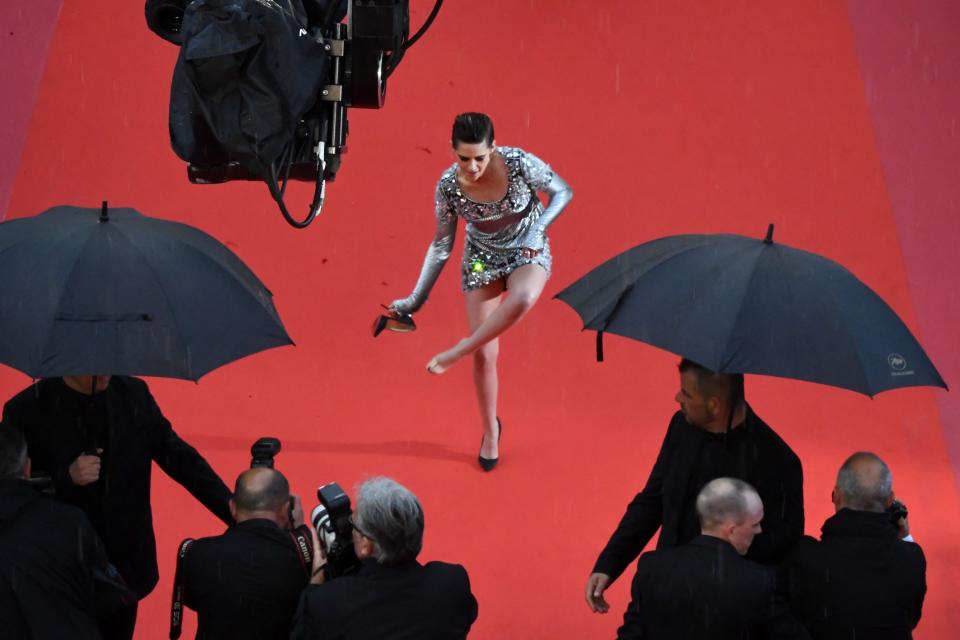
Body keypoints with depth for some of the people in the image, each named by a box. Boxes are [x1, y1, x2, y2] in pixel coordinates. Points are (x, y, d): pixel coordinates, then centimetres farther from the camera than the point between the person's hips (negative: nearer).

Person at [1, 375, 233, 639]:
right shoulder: (26, 409, -13)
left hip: (125, 565, 3)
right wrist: (67, 479, -25)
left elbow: (181, 458, -3)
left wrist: (234, 510, -12)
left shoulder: (134, 394, -4)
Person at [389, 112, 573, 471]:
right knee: (485, 354, 1)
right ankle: (490, 431, 26)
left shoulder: (520, 164, -25)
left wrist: (539, 228, -26)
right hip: (482, 259, 2)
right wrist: (416, 298, -5)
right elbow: (441, 245, -6)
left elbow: (563, 193, -9)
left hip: (529, 253, -1)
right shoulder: (448, 186, -19)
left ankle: (459, 351, -19)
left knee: (522, 298, -40)